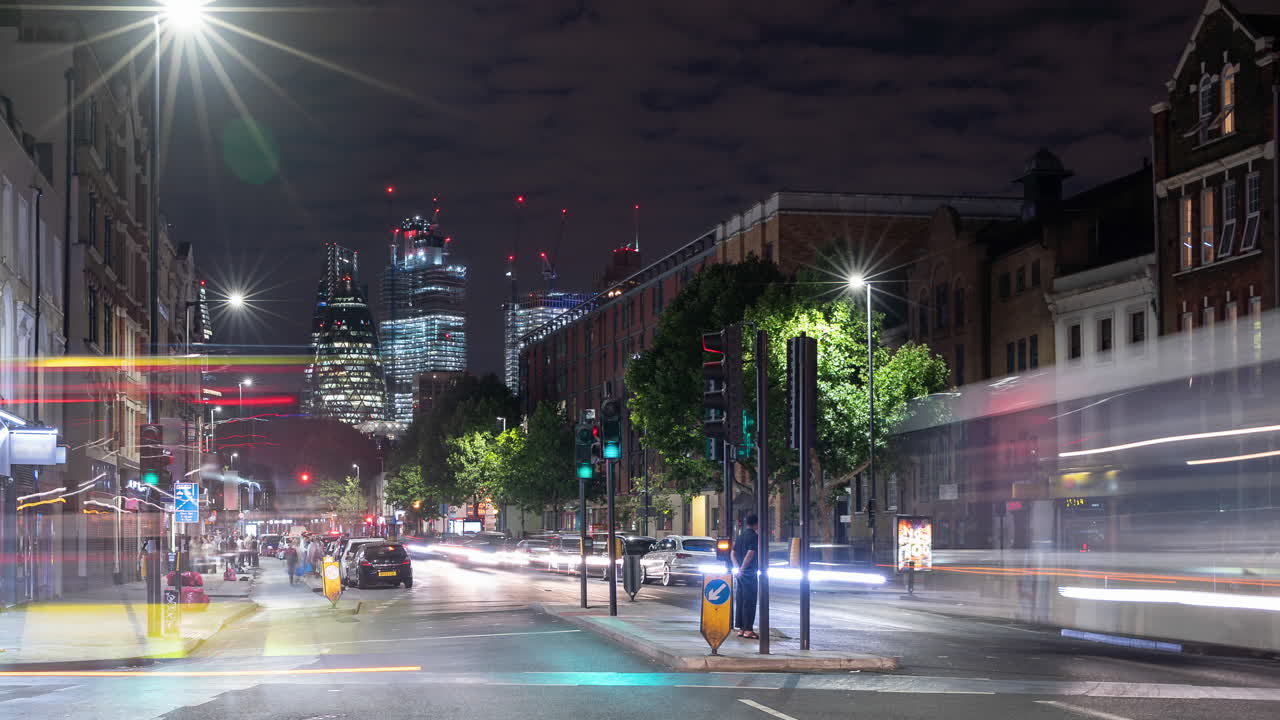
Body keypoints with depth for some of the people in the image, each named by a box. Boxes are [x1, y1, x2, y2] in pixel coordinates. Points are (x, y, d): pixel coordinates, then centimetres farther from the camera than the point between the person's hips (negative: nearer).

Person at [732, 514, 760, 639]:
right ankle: (748, 629, -7)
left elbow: (732, 554, 15)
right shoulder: (754, 536, -13)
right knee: (750, 601, -5)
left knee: (741, 601, 11)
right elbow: (750, 554, -22)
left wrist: (738, 567, 7)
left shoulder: (741, 535, 14)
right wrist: (742, 568, -15)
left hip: (741, 574, 8)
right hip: (749, 573, -8)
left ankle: (741, 629, 14)